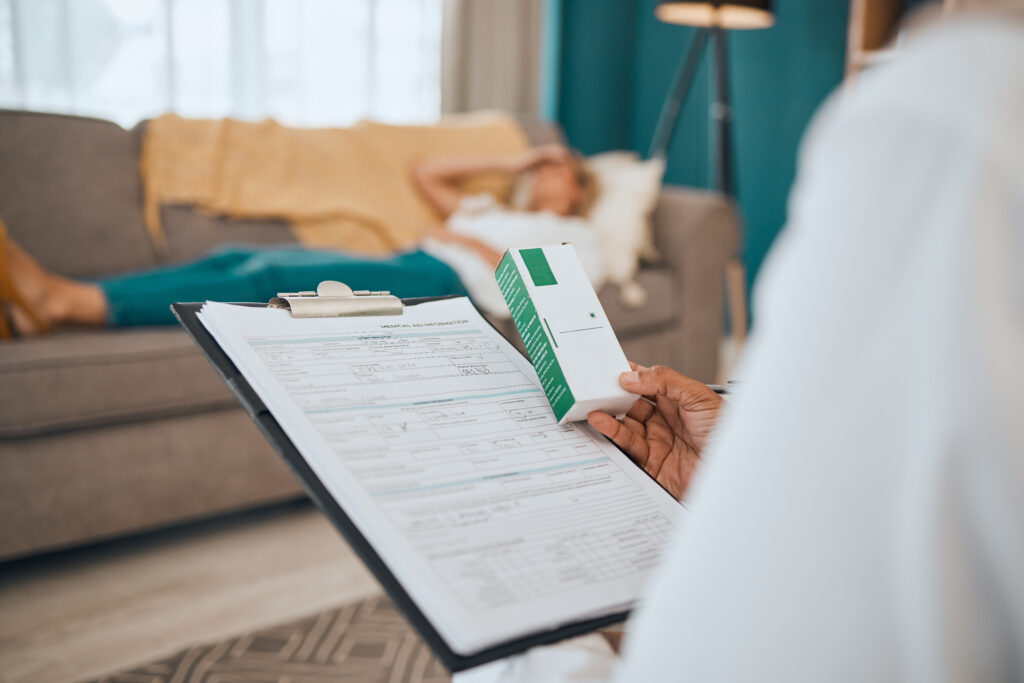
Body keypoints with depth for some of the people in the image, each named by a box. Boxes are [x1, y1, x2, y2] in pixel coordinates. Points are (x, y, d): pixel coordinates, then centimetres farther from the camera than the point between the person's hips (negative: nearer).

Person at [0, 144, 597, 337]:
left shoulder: (575, 234, 21)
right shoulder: (488, 209, 40)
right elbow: (426, 172, 41)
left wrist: (462, 239, 2)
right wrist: (511, 164, 39)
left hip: (447, 282, -7)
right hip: (403, 265, 7)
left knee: (280, 278, -29)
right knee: (240, 257, -19)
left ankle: (66, 301, -41)